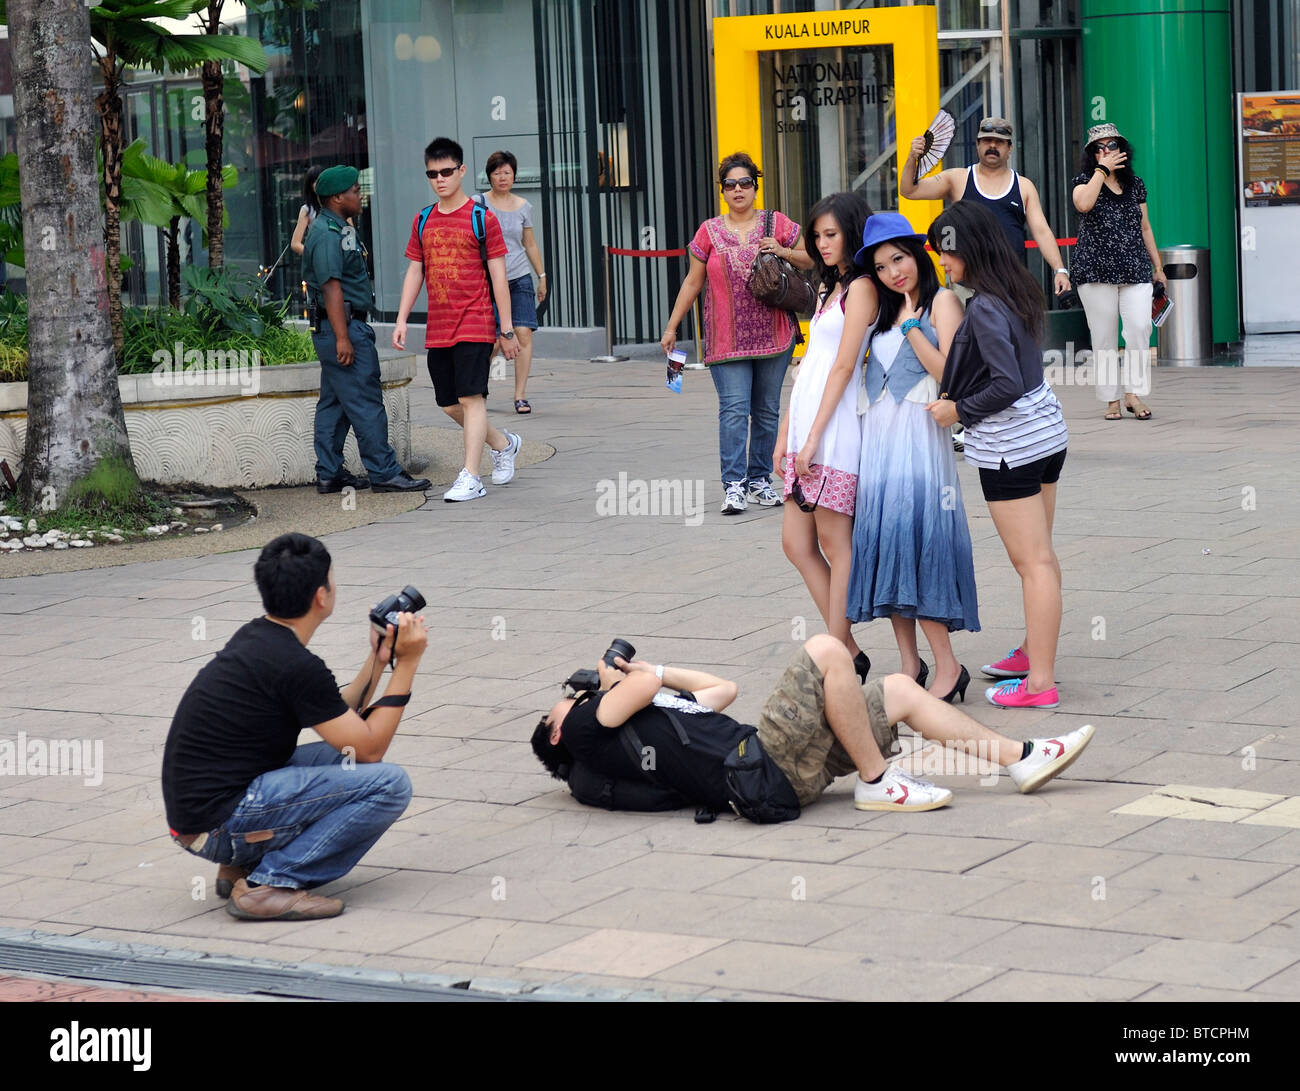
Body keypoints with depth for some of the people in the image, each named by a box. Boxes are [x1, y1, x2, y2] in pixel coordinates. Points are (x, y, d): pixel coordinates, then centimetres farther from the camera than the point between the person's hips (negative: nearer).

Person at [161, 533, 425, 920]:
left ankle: (242, 864, 12)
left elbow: (336, 721, 20)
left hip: (194, 807, 10)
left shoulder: (253, 638, 11)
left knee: (348, 757, 21)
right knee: (389, 784, -13)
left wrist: (378, 658, 13)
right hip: (219, 825, -10)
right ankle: (270, 883, -12)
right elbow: (370, 747, -9)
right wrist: (407, 663, -5)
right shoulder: (295, 666, -18)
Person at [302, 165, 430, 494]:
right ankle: (384, 473, -7)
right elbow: (331, 287, -22)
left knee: (334, 403, 11)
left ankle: (329, 474, 14)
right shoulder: (328, 235, -16)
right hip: (343, 328, -11)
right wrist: (343, 337, -26)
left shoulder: (340, 230, 18)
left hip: (346, 328, 11)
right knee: (365, 402, -8)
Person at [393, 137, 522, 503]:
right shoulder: (423, 221, 11)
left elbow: (498, 276, -4)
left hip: (475, 325, -6)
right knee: (449, 403, 9)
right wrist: (402, 320, 6)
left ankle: (470, 478, -9)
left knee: (471, 397, -11)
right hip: (437, 330, 6)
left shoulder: (482, 218, -4)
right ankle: (504, 444, 32)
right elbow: (414, 271, 15)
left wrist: (507, 330, -6)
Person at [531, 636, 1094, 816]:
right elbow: (640, 691, -11)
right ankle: (878, 782, -12)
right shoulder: (583, 731, 4)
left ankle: (1022, 758, 10)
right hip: (765, 774, -9)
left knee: (900, 689, 10)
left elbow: (722, 689, 34)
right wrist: (628, 678, 13)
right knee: (825, 650, -18)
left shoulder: (644, 718, 30)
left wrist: (649, 672, 28)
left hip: (780, 763, 9)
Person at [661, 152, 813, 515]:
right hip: (727, 341, -1)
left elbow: (811, 259, 13)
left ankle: (759, 479, 17)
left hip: (773, 335, 2)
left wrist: (783, 251, -7)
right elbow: (692, 282, 11)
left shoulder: (777, 224, 6)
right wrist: (671, 327, 10)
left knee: (767, 410, 7)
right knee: (734, 408, -11)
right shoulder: (710, 232, 6)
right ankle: (734, 485, -14)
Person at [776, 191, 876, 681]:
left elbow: (843, 367, -13)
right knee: (797, 543, 7)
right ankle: (849, 651, 11)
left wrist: (814, 436, -16)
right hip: (806, 429, 9)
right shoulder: (829, 289, 20)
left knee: (835, 544, -5)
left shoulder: (861, 288, -7)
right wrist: (784, 435, 16)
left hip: (835, 429, -9)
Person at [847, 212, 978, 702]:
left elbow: (949, 373, -12)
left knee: (915, 541, -14)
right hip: (877, 436, 7)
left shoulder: (941, 301, 0)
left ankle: (947, 666, -12)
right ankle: (909, 663, 8)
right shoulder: (885, 312, 20)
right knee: (883, 543, 3)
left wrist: (911, 326, -10)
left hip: (918, 434, -7)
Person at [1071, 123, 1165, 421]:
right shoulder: (1084, 181, 5)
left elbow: (1145, 228, 20)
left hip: (1136, 272, 2)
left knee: (1140, 327, -14)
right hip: (1096, 271, -2)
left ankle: (1133, 393, -6)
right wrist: (1103, 170, -13)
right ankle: (1111, 399, 6)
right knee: (1104, 337, -1)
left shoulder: (1134, 184, 15)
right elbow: (1083, 204, -20)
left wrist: (1158, 267, 18)